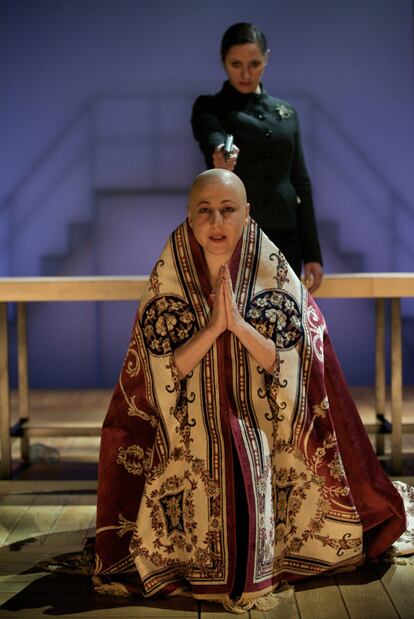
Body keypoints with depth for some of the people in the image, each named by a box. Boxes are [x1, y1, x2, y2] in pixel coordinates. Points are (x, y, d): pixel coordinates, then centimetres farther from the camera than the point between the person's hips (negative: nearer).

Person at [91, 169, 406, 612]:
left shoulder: (273, 274, -5)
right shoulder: (168, 278, -4)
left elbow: (288, 364, -9)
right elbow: (162, 370, -9)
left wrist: (238, 323, -23)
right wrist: (212, 327, -23)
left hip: (263, 433, 0)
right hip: (191, 438, 1)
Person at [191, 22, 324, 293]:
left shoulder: (286, 112, 13)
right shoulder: (209, 107, 2)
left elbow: (301, 181, 12)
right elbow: (212, 139, -21)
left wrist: (312, 253, 7)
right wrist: (220, 158, -47)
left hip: (284, 236, 4)